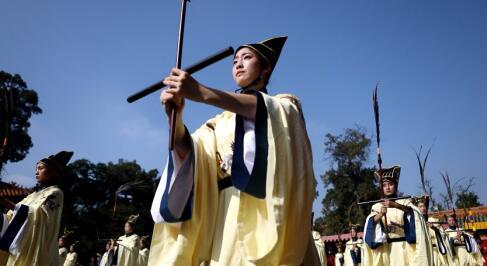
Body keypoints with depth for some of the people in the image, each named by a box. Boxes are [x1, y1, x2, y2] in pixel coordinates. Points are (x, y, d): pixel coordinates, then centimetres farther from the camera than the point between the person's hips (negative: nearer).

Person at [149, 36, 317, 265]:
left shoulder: (286, 104, 12)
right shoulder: (222, 120, 20)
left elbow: (269, 112, -14)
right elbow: (188, 151, 2)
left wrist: (202, 93, -23)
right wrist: (176, 117, -18)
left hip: (270, 210, -3)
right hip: (226, 214, 3)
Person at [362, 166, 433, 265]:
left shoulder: (404, 202, 6)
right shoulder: (377, 206, 8)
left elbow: (411, 211, -16)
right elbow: (371, 222, -9)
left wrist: (395, 205, -33)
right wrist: (381, 214, -29)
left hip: (403, 247, -1)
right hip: (385, 248, 1)